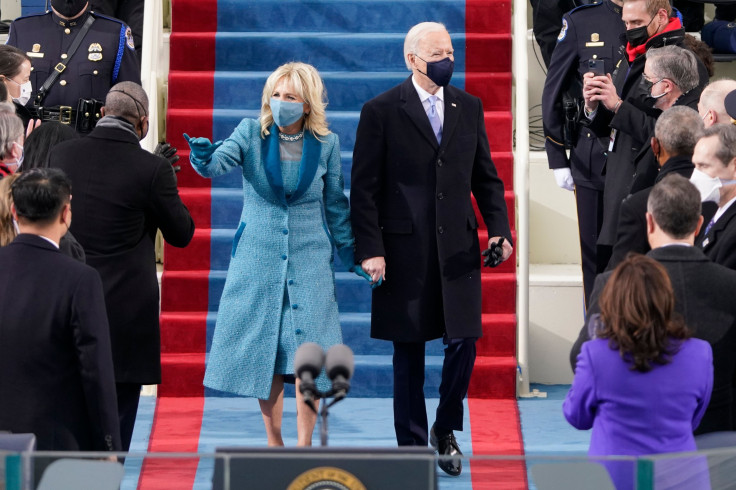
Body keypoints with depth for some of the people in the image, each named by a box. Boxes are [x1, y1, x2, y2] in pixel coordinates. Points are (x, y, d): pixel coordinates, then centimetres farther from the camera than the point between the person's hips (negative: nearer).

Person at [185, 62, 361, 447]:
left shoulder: (326, 144, 1)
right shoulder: (252, 134, -3)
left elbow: (335, 203, 11)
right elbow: (220, 161, -20)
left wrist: (350, 251, 12)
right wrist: (203, 156, -43)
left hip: (309, 260, 0)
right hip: (258, 259, 0)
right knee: (262, 352, 2)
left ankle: (304, 445, 3)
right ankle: (274, 443, 15)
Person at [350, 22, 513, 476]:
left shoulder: (469, 107, 10)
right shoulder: (381, 111, -3)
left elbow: (486, 177, 14)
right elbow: (365, 188, -4)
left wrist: (499, 228, 0)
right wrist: (370, 249, -11)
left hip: (458, 247, 3)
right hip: (405, 249, -3)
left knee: (464, 340, -1)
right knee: (409, 351, 4)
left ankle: (446, 430, 21)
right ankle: (412, 444, 15)